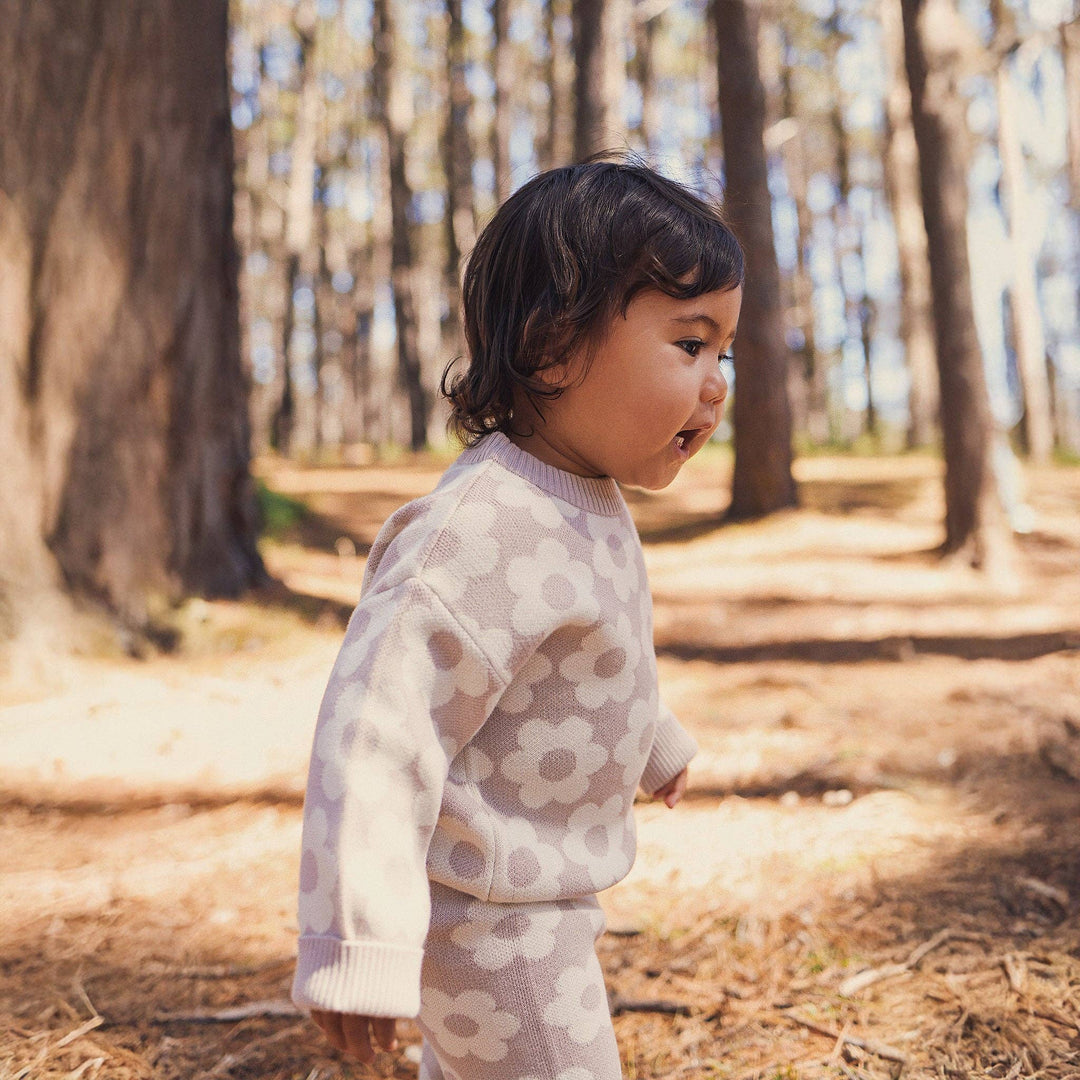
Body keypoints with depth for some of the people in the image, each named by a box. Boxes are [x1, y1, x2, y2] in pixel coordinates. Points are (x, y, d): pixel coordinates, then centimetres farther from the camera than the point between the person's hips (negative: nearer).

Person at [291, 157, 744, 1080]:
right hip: (491, 917, -10)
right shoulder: (478, 534, -32)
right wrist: (358, 953, -32)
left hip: (552, 890, 10)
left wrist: (655, 744, 35)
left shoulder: (585, 500, 2)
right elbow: (376, 736, -33)